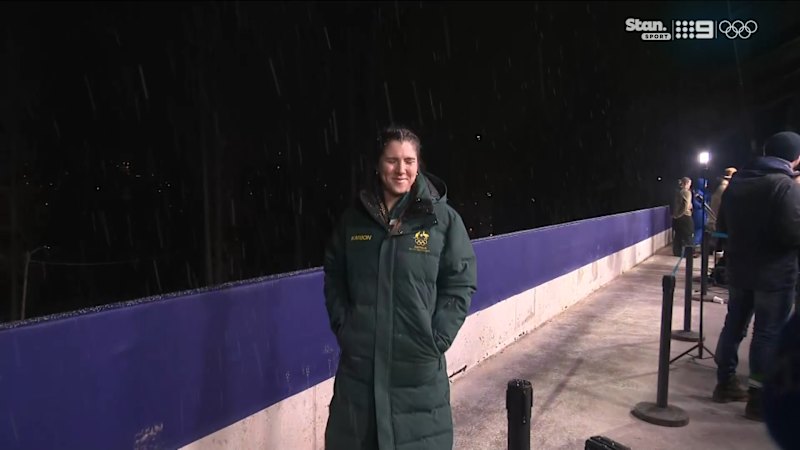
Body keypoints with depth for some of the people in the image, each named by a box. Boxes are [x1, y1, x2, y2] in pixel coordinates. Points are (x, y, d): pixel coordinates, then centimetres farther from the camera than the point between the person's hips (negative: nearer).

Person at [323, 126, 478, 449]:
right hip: (359, 364, 3)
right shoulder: (355, 217, 3)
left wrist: (435, 339, -10)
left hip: (418, 367, -2)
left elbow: (460, 285, -3)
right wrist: (342, 326, 0)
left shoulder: (443, 218, -4)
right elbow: (334, 277, 10)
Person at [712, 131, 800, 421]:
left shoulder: (737, 181, 8)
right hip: (775, 273, -7)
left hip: (739, 269, 7)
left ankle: (725, 384, 24)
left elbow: (722, 225, 15)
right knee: (768, 333, 0)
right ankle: (758, 399, 6)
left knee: (734, 325, 15)